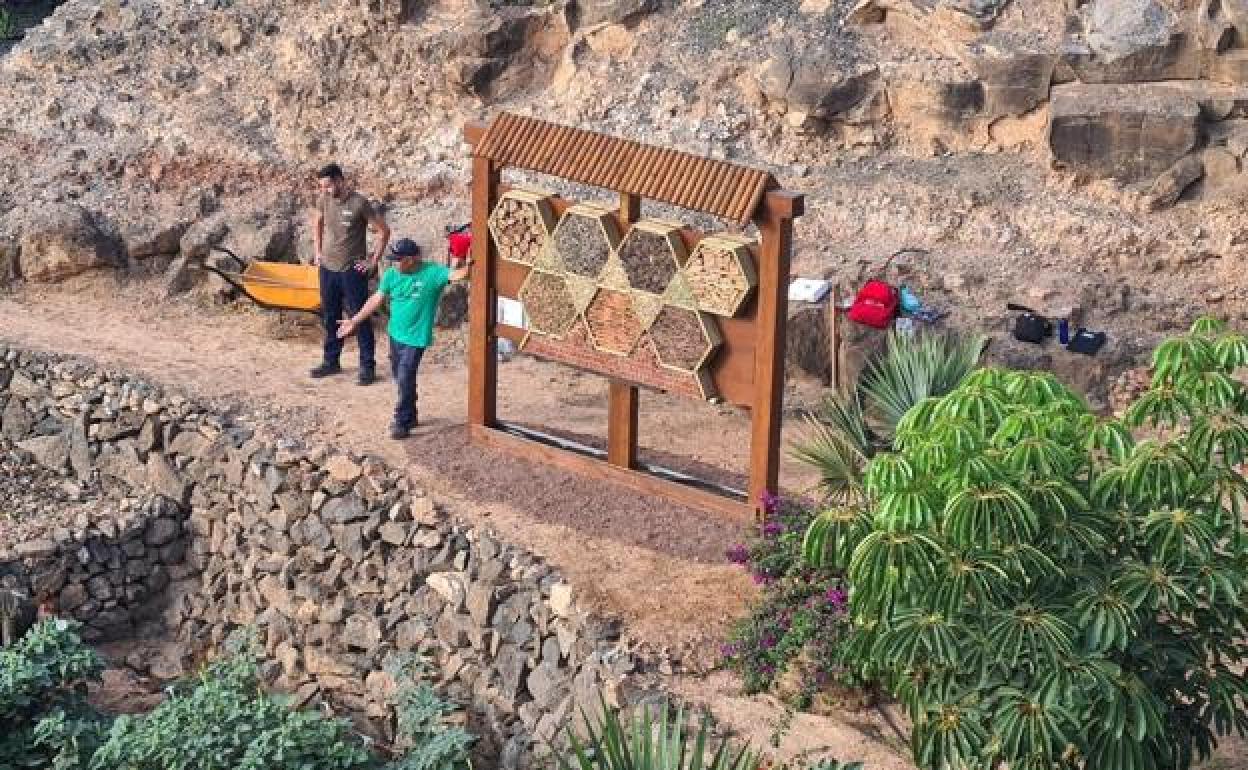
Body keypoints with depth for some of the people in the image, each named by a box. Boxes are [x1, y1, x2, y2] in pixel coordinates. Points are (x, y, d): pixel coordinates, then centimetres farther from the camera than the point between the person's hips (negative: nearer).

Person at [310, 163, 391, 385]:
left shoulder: (359, 203, -16)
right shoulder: (324, 200, 0)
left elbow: (384, 231, -10)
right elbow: (317, 223, 22)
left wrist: (373, 261, -9)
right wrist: (318, 251, 13)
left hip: (352, 270, -6)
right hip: (328, 268, 6)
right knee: (331, 317, 15)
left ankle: (367, 367, 6)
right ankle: (331, 362, 27)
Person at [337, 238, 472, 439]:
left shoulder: (432, 272, -15)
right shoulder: (392, 275, -1)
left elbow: (456, 275, -27)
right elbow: (376, 300, 7)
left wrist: (469, 266, -49)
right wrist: (354, 321, 9)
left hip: (416, 338, -6)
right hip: (395, 334, 6)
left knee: (405, 379, -9)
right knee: (399, 376, 16)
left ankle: (402, 422, 4)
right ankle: (410, 416, 33)